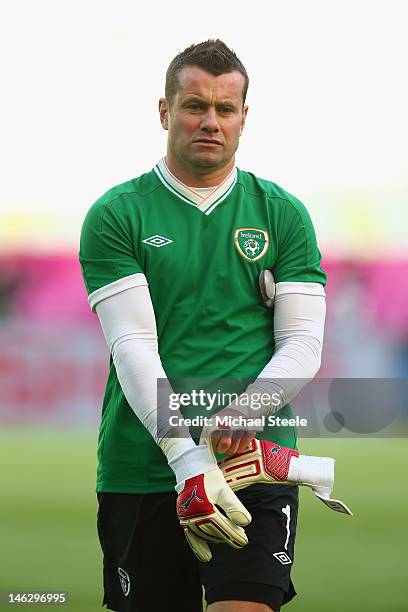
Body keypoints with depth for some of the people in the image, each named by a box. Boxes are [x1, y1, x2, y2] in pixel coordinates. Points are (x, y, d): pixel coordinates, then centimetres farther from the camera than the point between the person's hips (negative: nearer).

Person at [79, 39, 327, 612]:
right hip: (140, 472, 0)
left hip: (258, 464, 0)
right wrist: (185, 455, -21)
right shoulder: (115, 215, 3)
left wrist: (249, 407, -17)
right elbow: (133, 346, -7)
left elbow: (303, 342, 4)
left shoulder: (284, 214, 10)